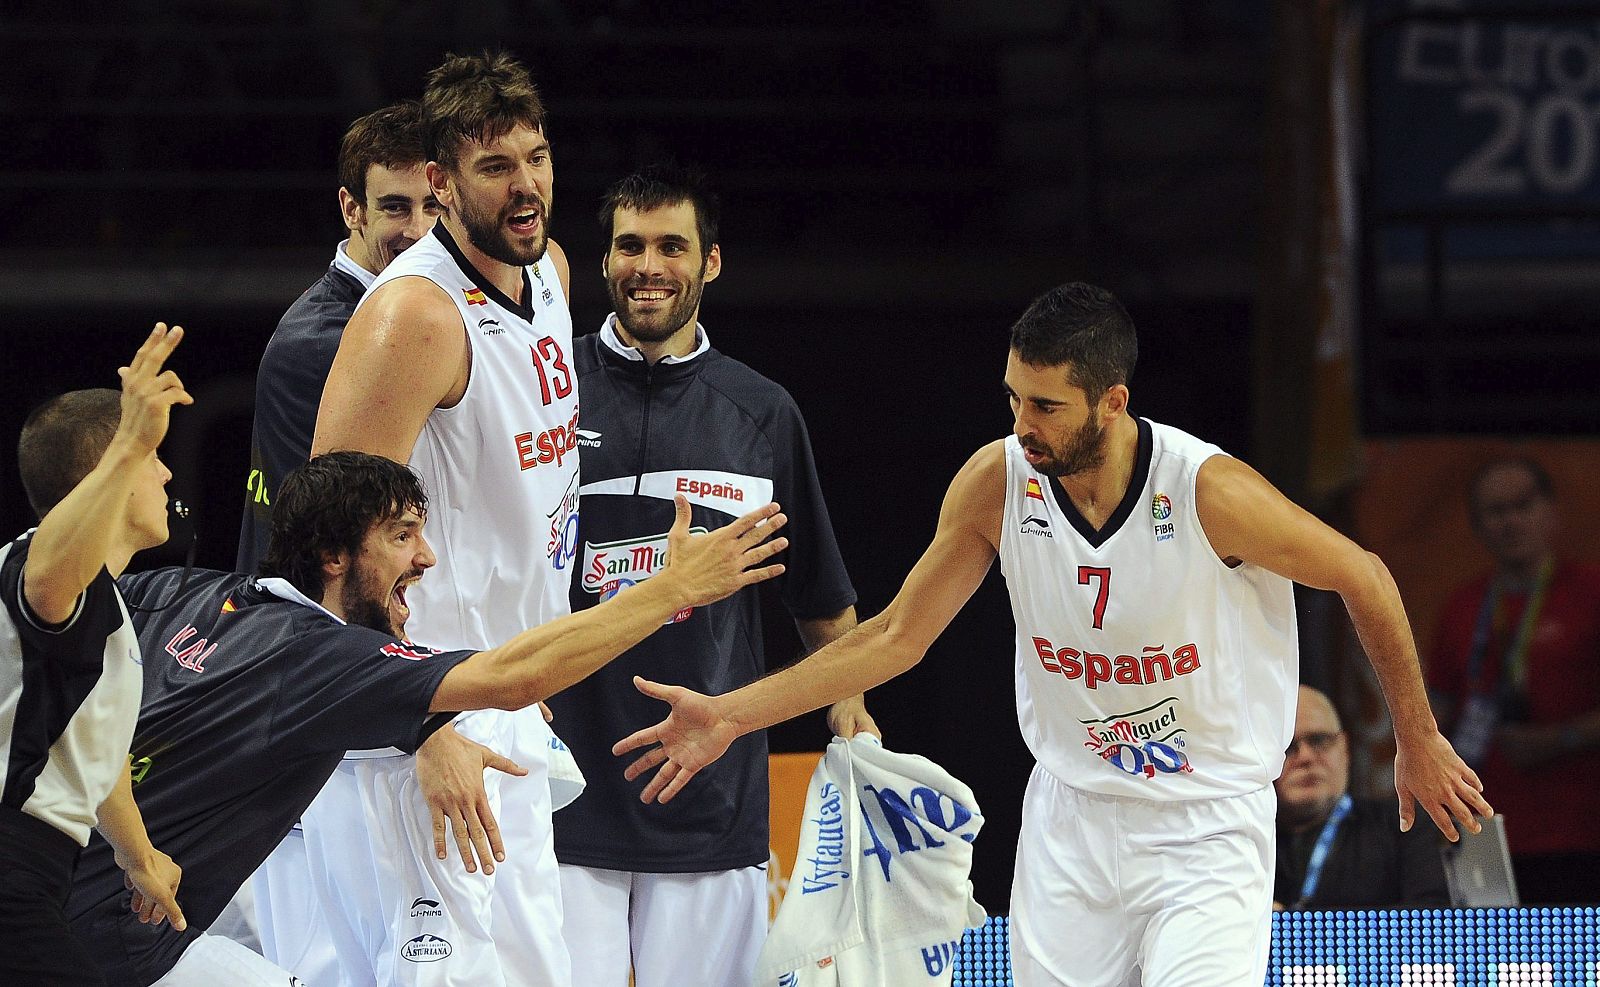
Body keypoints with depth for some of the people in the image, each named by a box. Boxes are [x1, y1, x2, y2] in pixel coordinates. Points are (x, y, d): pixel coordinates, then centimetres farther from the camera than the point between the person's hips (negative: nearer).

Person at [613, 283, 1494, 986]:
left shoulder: (1211, 492, -21)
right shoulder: (998, 482, -10)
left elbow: (1364, 580, -6)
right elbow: (898, 635, 1)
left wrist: (1418, 744, 4)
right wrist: (734, 714, -4)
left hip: (1206, 825, -4)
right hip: (1069, 812, 4)